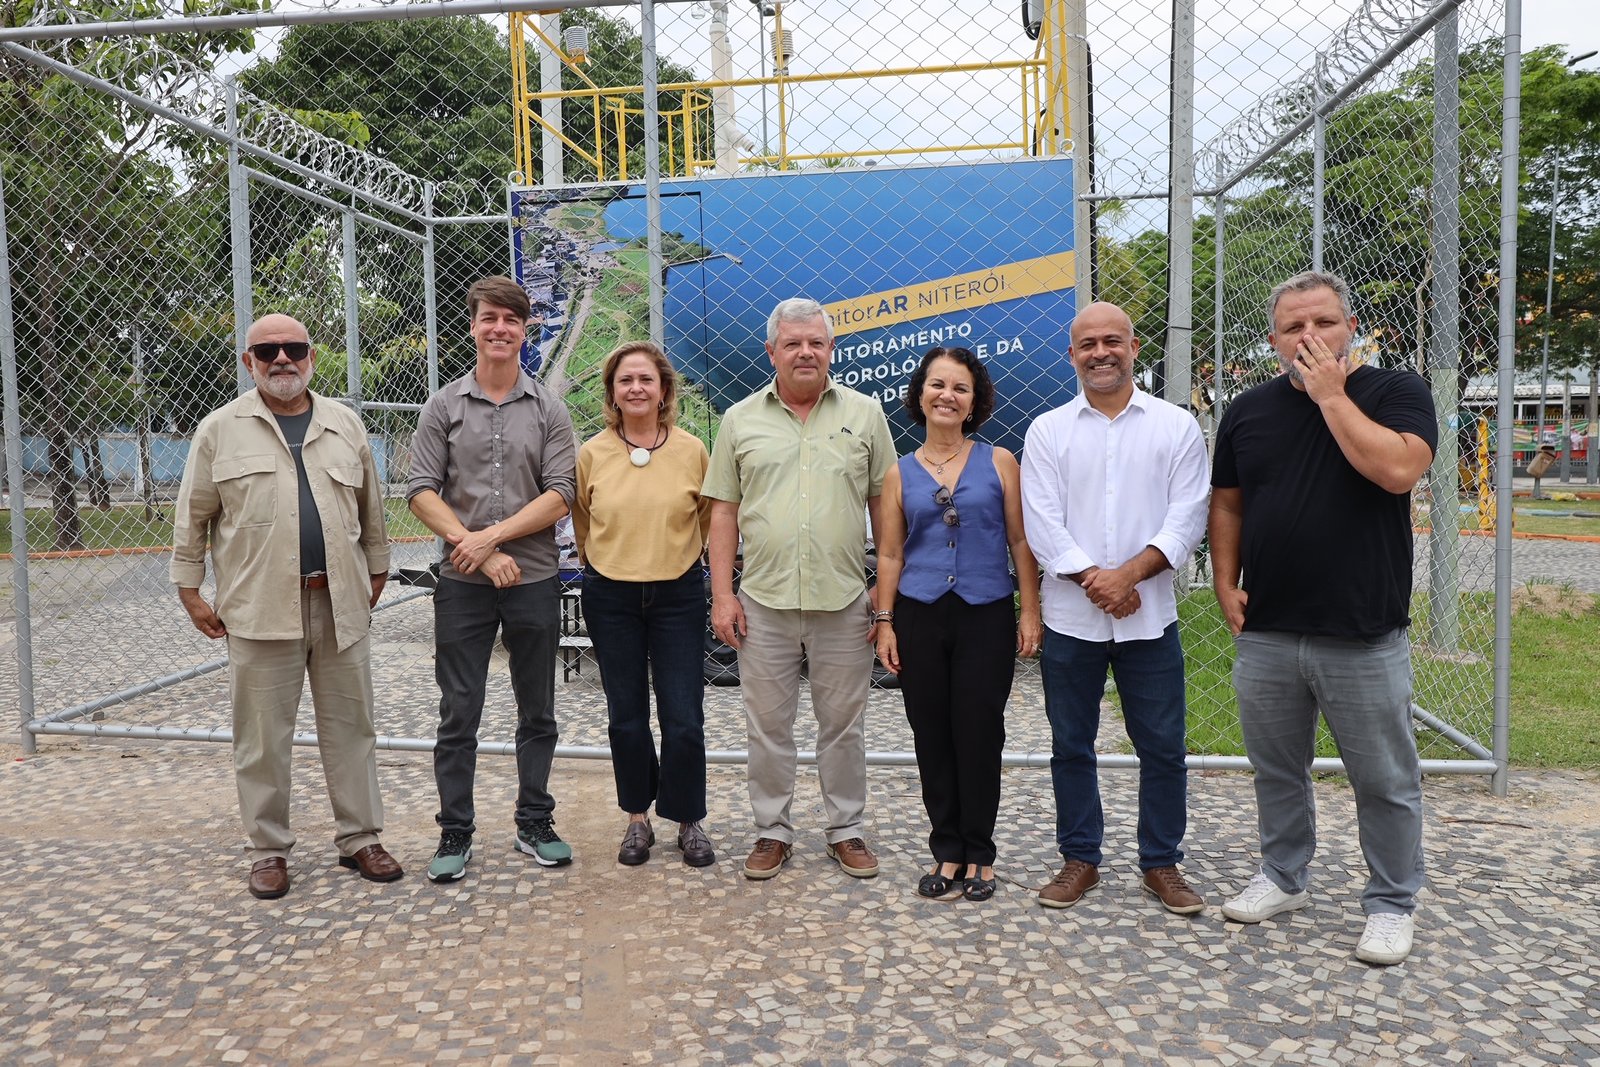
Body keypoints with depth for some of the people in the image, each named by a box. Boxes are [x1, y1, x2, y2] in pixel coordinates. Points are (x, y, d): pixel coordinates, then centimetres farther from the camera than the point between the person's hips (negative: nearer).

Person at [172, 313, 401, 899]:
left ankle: (358, 838, 22)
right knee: (263, 737, 6)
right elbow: (193, 518, 6)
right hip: (260, 608, -2)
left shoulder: (345, 424, 9)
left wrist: (375, 574, 15)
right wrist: (190, 592, 4)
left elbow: (371, 509, 15)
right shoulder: (220, 429, 3)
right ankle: (269, 850, 20)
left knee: (350, 727, 9)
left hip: (340, 604, 2)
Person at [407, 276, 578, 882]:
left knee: (537, 713, 10)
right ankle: (455, 833, 18)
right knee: (458, 715, 5)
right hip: (463, 584, 0)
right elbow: (422, 491, -2)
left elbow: (560, 496, -5)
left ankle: (534, 824, 24)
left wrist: (493, 536, -15)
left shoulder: (548, 411, 3)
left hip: (534, 581, 1)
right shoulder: (444, 406, 4)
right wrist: (477, 550, -13)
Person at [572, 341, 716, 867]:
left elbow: (709, 518, 10)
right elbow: (581, 523, 12)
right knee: (626, 716, 10)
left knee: (684, 717, 0)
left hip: (679, 594, -1)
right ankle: (637, 818, 26)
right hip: (611, 597, 1)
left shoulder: (692, 450, -4)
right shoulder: (591, 453, -2)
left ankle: (690, 820, 19)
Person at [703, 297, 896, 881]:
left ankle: (846, 829, 26)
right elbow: (724, 511, 5)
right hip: (764, 601, 1)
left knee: (842, 724, 10)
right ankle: (772, 831, 24)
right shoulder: (741, 420, 6)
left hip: (845, 601, 0)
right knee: (767, 726, 9)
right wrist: (722, 596, -1)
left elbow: (885, 508, 5)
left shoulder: (865, 413, 5)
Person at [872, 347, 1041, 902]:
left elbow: (1020, 541, 3)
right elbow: (890, 553, 8)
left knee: (979, 735, 2)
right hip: (919, 617, 2)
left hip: (985, 616, -1)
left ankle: (978, 854, 17)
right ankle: (946, 850, 20)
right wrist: (885, 622, 3)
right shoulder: (901, 473, 7)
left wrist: (1030, 611, -2)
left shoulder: (998, 462, 4)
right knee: (932, 737, 6)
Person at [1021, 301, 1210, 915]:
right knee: (1071, 746, 10)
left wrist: (1127, 574, -15)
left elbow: (1187, 519, -4)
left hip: (1150, 618, 0)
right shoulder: (1048, 431, 4)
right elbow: (1041, 523, -4)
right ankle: (1080, 859, 25)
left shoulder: (1176, 427, 3)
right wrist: (1094, 580, -13)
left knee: (1163, 748, 7)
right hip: (1069, 619, 1)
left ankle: (1162, 864, 24)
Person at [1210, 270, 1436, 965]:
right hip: (1266, 634, 4)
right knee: (1277, 771, 17)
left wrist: (1331, 395, -16)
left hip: (1364, 638, -3)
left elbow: (1398, 469, -22)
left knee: (1385, 781, 8)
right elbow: (1226, 504, 13)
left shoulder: (1395, 393, -3)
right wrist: (1226, 583, 3)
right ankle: (1283, 878, 34)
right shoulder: (1248, 410, 8)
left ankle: (1391, 905, 24)